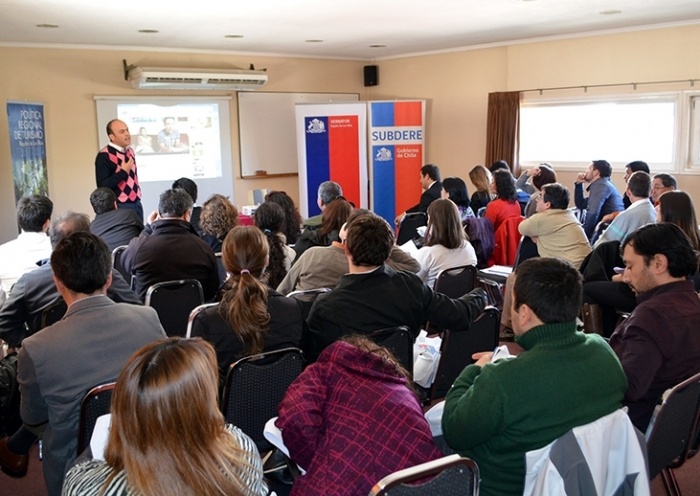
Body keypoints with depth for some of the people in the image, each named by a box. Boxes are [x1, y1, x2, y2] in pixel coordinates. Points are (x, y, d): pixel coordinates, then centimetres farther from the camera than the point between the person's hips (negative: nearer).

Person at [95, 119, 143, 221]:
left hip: (136, 204, 8)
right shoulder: (104, 156, -15)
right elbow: (102, 185, -20)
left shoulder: (130, 151, 10)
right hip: (120, 206, -7)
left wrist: (137, 193, 16)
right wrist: (123, 171, -21)